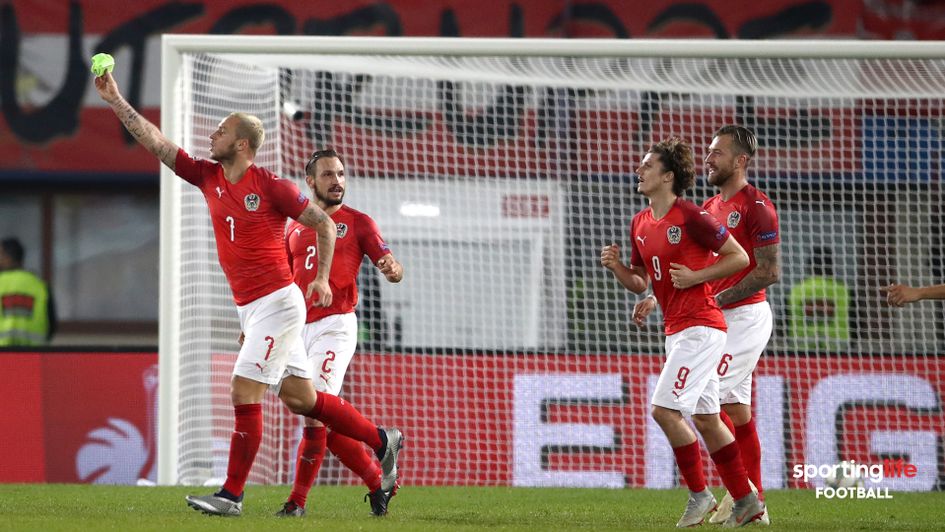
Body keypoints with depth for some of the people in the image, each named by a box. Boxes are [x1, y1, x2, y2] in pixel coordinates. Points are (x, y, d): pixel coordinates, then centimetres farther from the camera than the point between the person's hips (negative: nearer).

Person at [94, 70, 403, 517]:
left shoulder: (270, 186, -11)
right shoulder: (208, 177, 7)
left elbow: (322, 222, -3)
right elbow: (154, 141, 6)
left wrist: (322, 277, -7)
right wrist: (116, 101, 1)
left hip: (277, 304, -7)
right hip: (249, 309, 7)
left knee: (244, 392, -11)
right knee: (298, 398, 10)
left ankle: (232, 494, -8)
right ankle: (381, 440, 23)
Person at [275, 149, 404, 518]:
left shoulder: (358, 223, 3)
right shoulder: (295, 229, 16)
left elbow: (393, 269, -4)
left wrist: (392, 269, -28)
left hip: (335, 325, -6)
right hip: (299, 330, 6)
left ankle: (298, 501, -14)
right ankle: (378, 482, 18)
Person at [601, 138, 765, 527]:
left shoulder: (690, 216, -13)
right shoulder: (640, 224, 12)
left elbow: (739, 257, -8)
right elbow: (639, 283, 19)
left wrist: (696, 276, -15)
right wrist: (615, 266, 0)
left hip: (699, 327, -9)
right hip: (676, 330, 9)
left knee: (665, 409, -14)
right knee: (706, 419, 10)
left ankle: (699, 495, -3)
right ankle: (747, 501, 17)